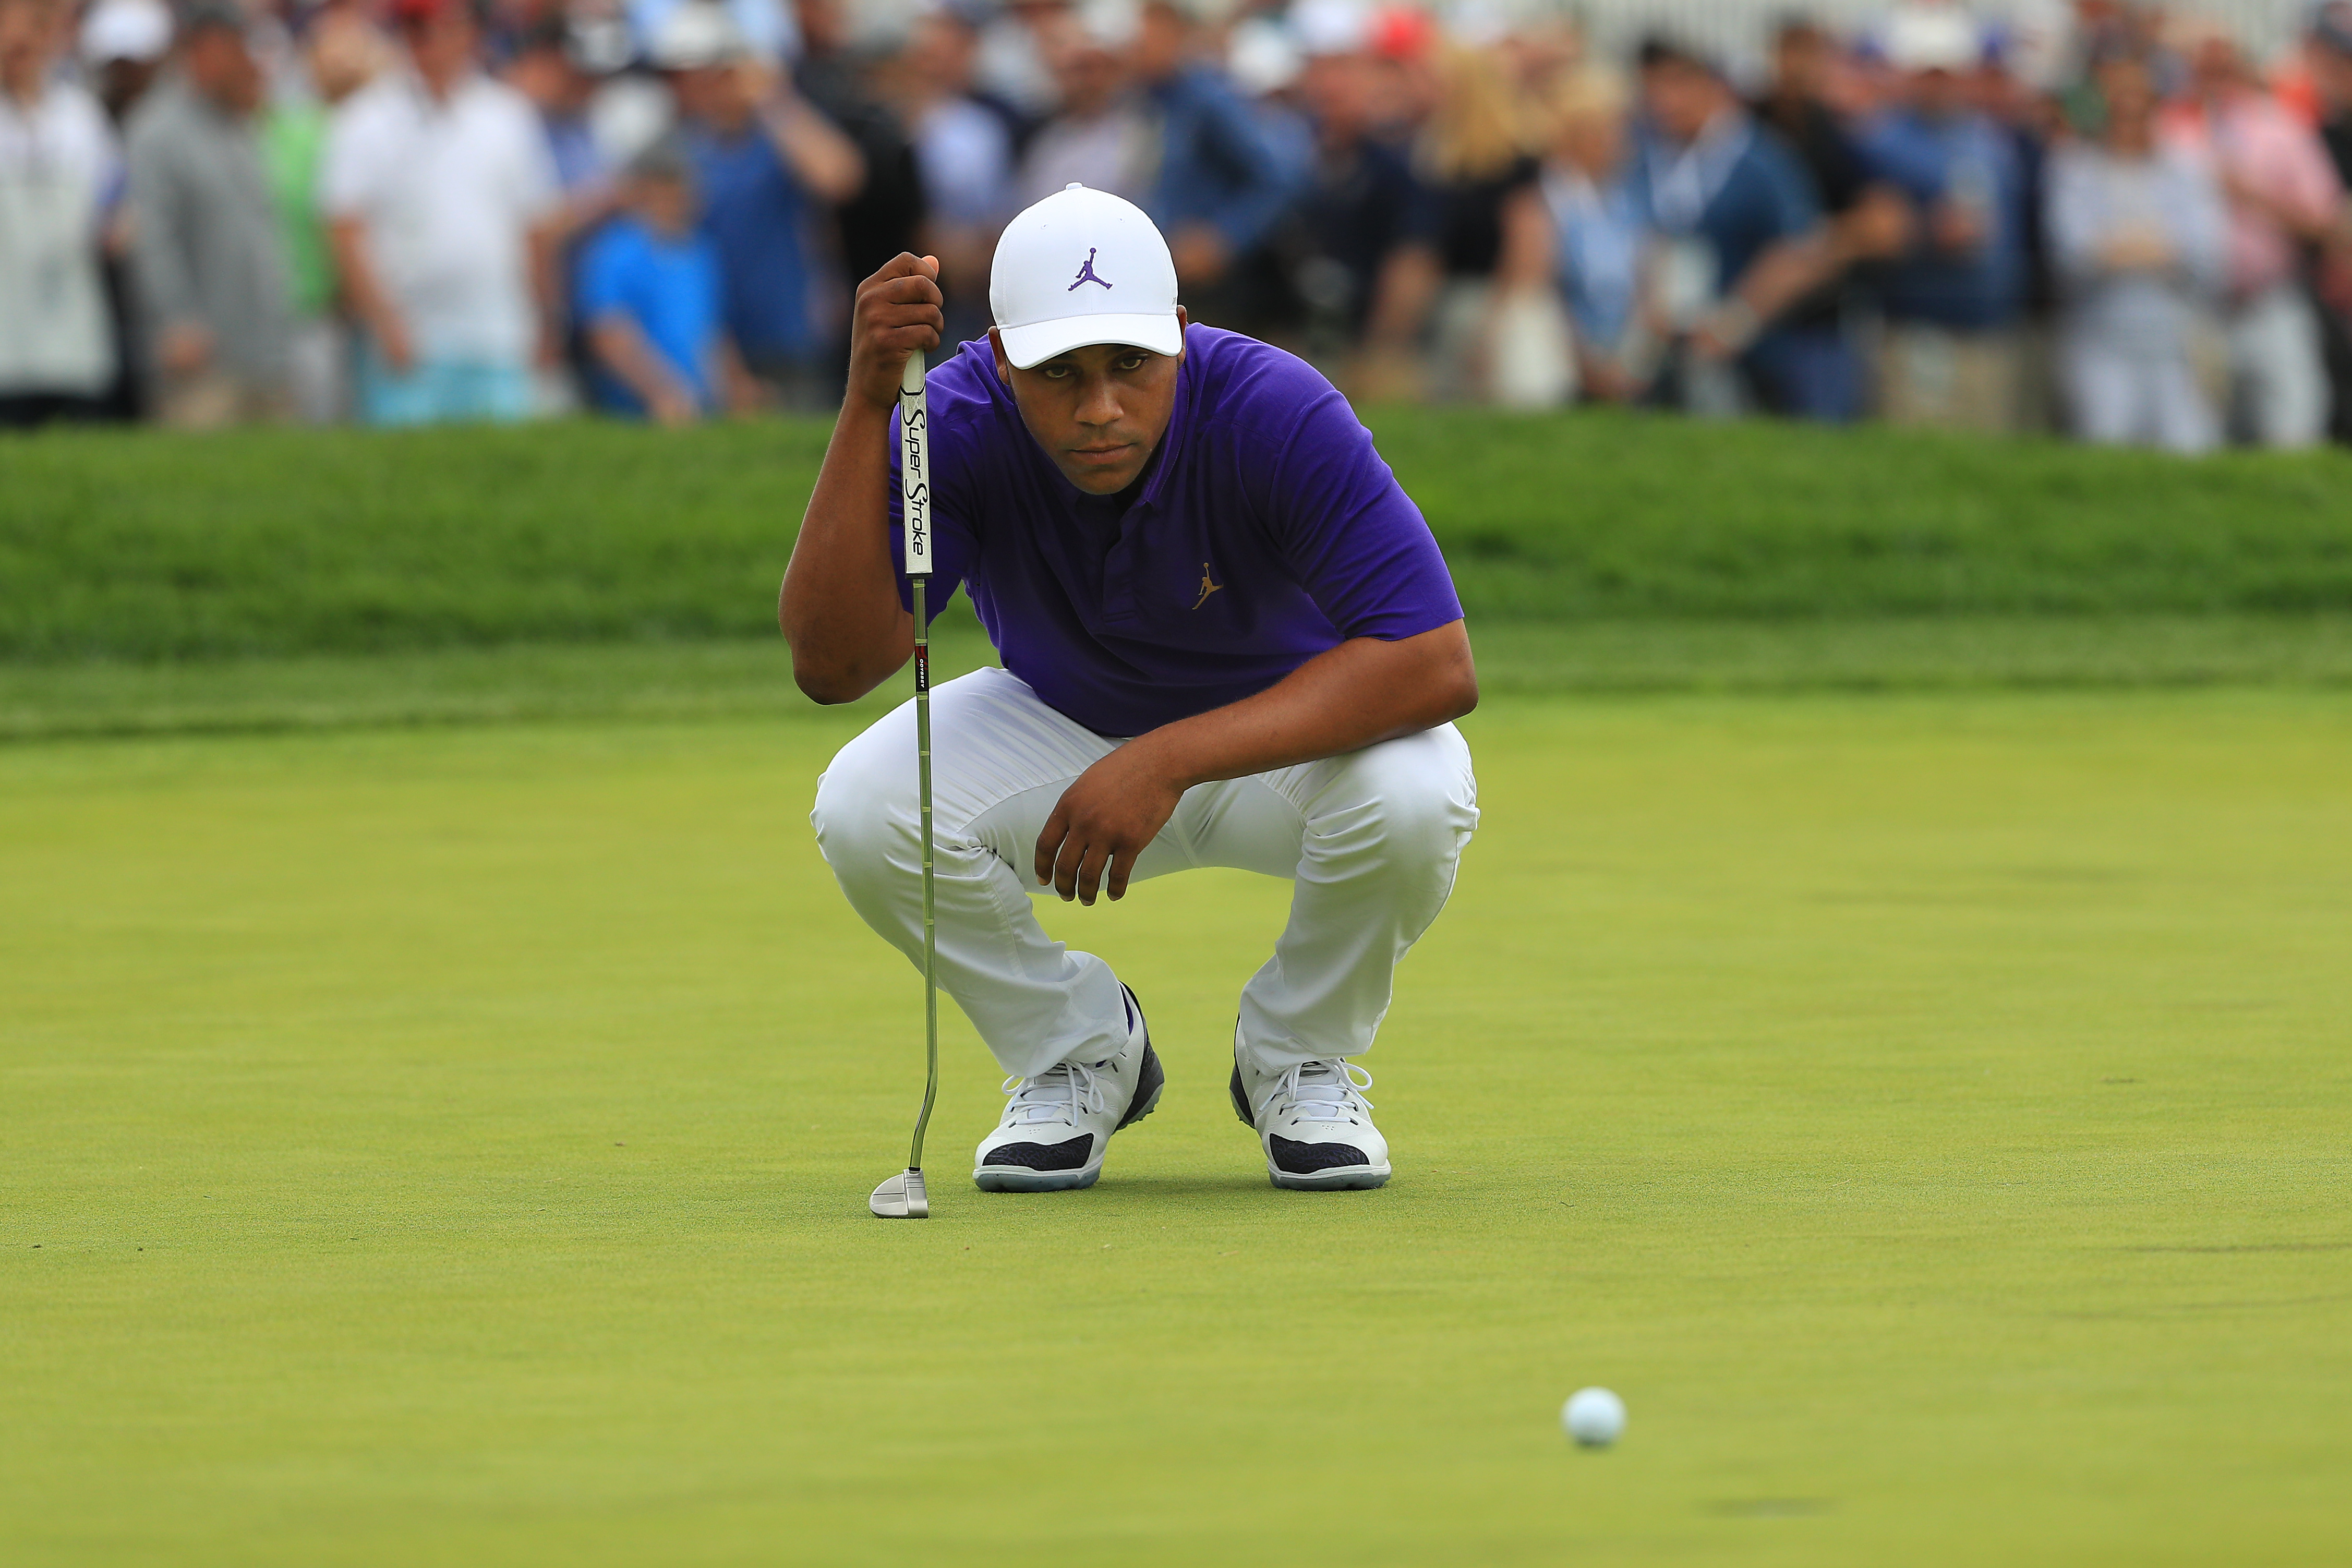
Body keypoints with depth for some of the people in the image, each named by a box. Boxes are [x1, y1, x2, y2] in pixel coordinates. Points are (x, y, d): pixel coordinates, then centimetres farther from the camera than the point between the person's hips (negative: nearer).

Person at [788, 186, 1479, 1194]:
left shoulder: (1278, 415, -32)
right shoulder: (961, 426, -26)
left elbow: (1439, 666, -40)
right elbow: (830, 665, -35)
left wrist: (1170, 761, -45)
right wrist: (868, 400, -44)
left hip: (1284, 734, -2)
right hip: (1064, 729, 2)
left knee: (1412, 795, -36)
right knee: (864, 806, -27)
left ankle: (1298, 1060, -3)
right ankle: (1078, 1052, 2)